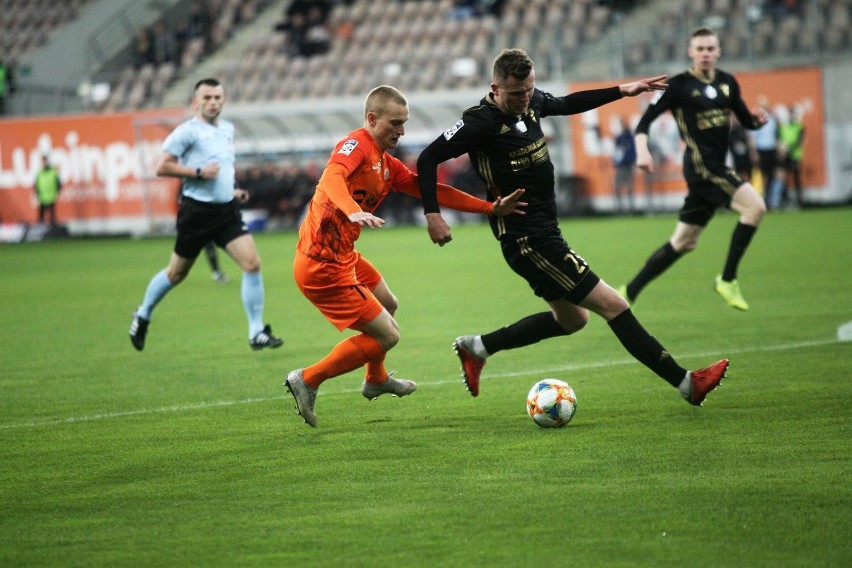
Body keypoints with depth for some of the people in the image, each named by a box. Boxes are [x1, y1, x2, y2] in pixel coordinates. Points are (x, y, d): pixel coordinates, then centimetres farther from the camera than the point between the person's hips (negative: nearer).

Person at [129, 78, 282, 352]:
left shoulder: (228, 129, 13)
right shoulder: (188, 131, -10)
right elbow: (162, 167, -15)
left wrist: (233, 190, 15)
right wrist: (198, 173, -21)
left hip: (227, 209, 5)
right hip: (197, 210, -5)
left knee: (252, 263, -11)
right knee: (177, 273, 8)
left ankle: (257, 333, -6)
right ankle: (143, 315, 33)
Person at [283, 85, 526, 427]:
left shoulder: (388, 167, 13)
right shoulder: (356, 145, -15)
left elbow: (431, 190, 12)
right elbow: (331, 178, -35)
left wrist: (491, 208, 7)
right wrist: (354, 212, -55)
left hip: (344, 257, 10)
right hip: (322, 267, -10)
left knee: (388, 305, 32)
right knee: (387, 335, -3)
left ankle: (376, 380, 54)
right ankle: (307, 381, 4)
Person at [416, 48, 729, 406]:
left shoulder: (531, 101, 4)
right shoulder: (482, 122, -19)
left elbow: (568, 104, 24)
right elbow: (429, 158, -17)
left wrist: (623, 91, 22)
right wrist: (433, 214, -23)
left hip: (544, 233, 10)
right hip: (528, 241, -10)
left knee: (571, 319, 25)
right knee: (613, 306, -7)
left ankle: (477, 348, 28)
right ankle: (686, 383, -1)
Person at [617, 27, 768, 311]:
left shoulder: (727, 83, 12)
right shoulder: (679, 85, -5)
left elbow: (745, 120, 19)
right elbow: (646, 120, -6)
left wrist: (757, 118, -4)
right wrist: (642, 150, -23)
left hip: (718, 166, 7)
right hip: (701, 166, -7)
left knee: (683, 242, 11)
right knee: (755, 206, -23)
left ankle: (628, 293, 19)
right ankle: (727, 279, -14)